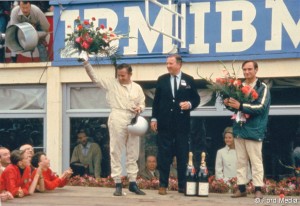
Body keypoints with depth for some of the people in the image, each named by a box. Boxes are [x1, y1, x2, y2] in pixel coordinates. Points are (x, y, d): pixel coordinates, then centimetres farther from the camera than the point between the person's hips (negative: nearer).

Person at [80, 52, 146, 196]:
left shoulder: (137, 87, 11)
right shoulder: (111, 83, 4)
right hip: (117, 119, -3)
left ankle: (132, 183, 14)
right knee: (116, 152, -3)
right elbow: (94, 78, 1)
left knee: (133, 153, 7)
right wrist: (86, 63, -9)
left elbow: (142, 103, 15)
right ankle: (118, 184, 1)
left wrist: (139, 108, -8)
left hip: (133, 120, 3)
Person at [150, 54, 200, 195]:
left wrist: (190, 104, -15)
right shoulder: (162, 79, 7)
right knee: (164, 154, 2)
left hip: (182, 123, -1)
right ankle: (163, 185, 6)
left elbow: (196, 99, 6)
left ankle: (182, 185, 11)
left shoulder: (189, 80, 3)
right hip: (165, 123, 1)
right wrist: (154, 118, 2)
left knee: (183, 155, 4)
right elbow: (156, 100, 8)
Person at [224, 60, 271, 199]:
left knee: (256, 161, -2)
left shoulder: (262, 88, -4)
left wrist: (241, 106, -25)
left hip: (253, 130, -5)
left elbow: (261, 107, -17)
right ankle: (241, 188, 12)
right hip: (239, 129, 6)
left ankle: (258, 189, 1)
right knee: (241, 161, 8)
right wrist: (228, 103, -4)